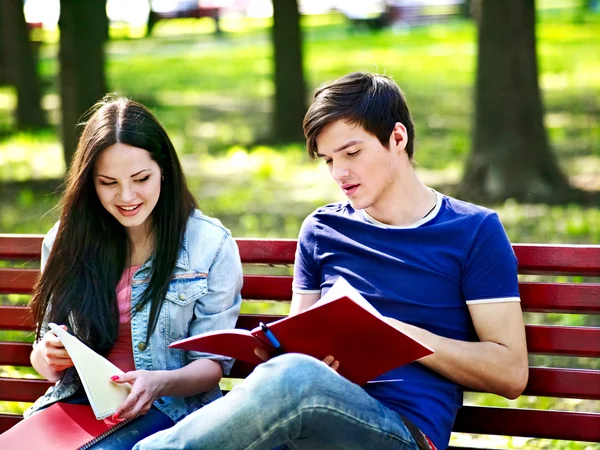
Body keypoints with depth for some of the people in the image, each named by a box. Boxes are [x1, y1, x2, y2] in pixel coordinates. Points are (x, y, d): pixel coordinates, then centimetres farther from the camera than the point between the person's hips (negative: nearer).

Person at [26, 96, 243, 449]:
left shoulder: (211, 245, 0)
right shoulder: (67, 241, 9)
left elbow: (213, 363, -1)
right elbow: (46, 360, 14)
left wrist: (161, 383, -23)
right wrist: (48, 357, -12)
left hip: (168, 407, -3)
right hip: (78, 399, 3)